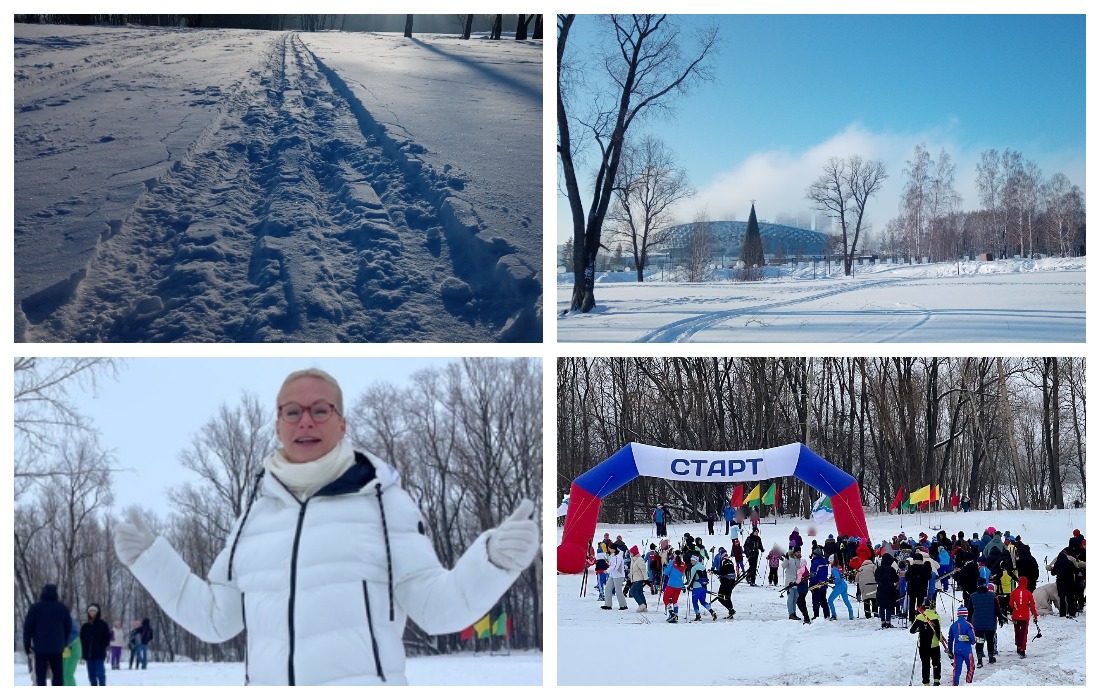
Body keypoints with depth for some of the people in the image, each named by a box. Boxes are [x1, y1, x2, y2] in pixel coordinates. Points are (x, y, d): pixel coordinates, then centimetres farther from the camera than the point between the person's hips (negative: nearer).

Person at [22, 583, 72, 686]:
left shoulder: (35, 607, -3)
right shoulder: (63, 608, 6)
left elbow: (28, 627, -3)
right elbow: (68, 627, 10)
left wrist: (27, 645, 6)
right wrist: (64, 643, 20)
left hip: (40, 647, -2)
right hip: (57, 647, 2)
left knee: (40, 675, 0)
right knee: (58, 674, 8)